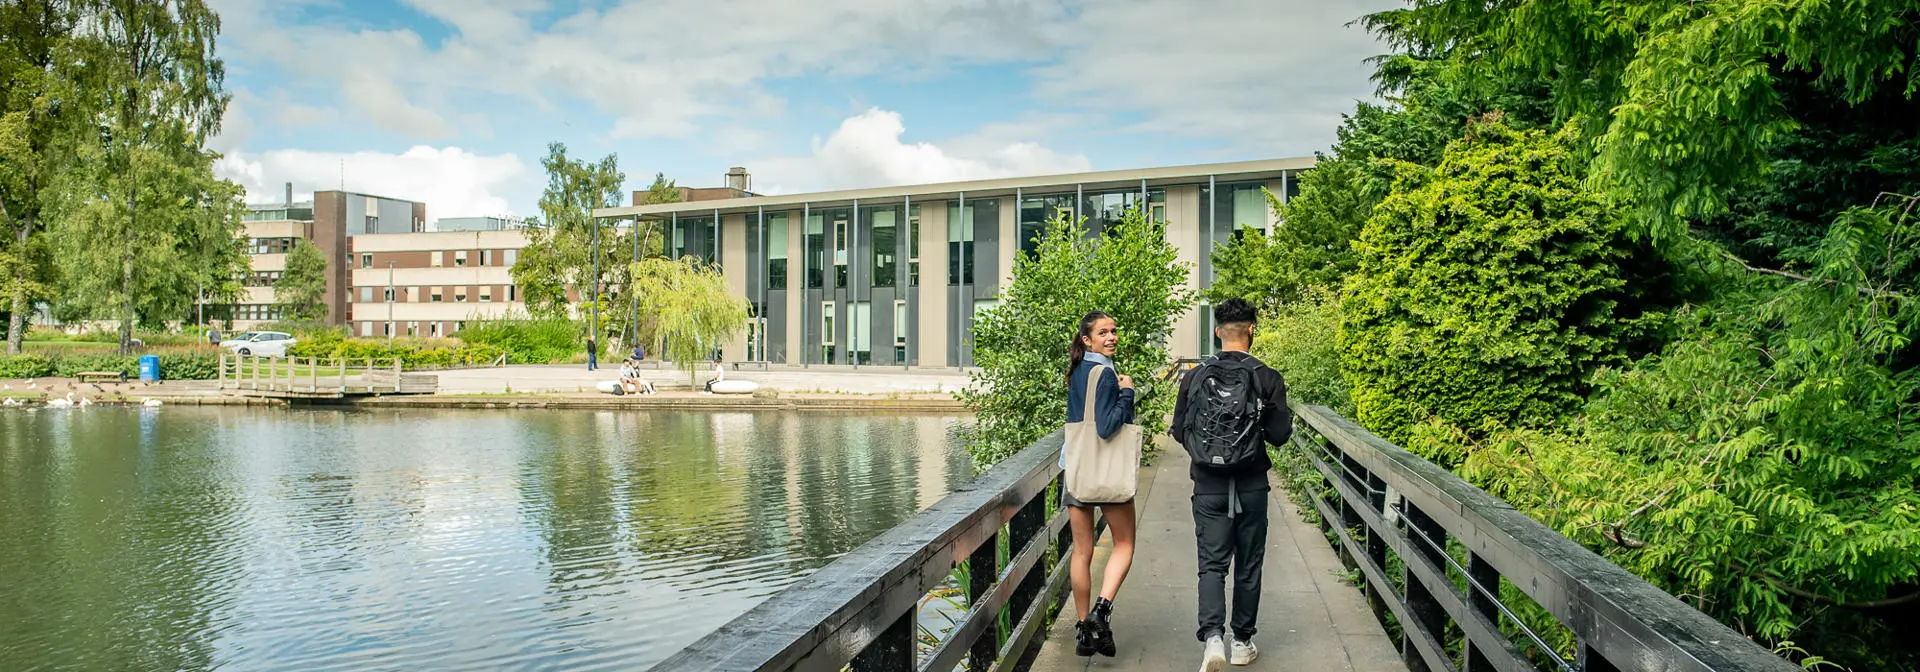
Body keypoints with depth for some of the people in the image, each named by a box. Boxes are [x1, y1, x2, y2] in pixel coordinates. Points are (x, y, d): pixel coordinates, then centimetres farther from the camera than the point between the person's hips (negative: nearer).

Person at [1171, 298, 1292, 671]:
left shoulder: (1194, 377, -3)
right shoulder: (1267, 378, -8)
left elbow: (1179, 431, 3)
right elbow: (1280, 434, -6)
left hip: (1208, 486, 1)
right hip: (1251, 486, 0)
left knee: (1212, 563, 5)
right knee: (1248, 565, 13)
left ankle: (1212, 635, -14)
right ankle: (1242, 641, 23)